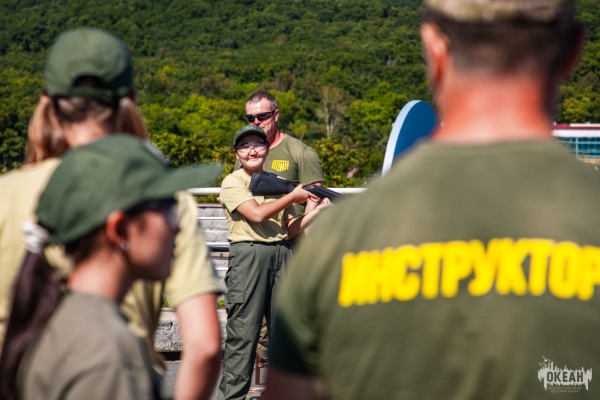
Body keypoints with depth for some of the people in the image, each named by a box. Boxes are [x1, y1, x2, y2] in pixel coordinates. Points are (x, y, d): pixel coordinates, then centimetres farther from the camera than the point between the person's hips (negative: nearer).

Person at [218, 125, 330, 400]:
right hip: (248, 255, -6)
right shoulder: (233, 183, 0)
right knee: (243, 330, -6)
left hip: (281, 254, 6)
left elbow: (289, 229, 13)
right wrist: (293, 197, -4)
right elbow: (257, 214, -13)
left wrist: (319, 210, 0)